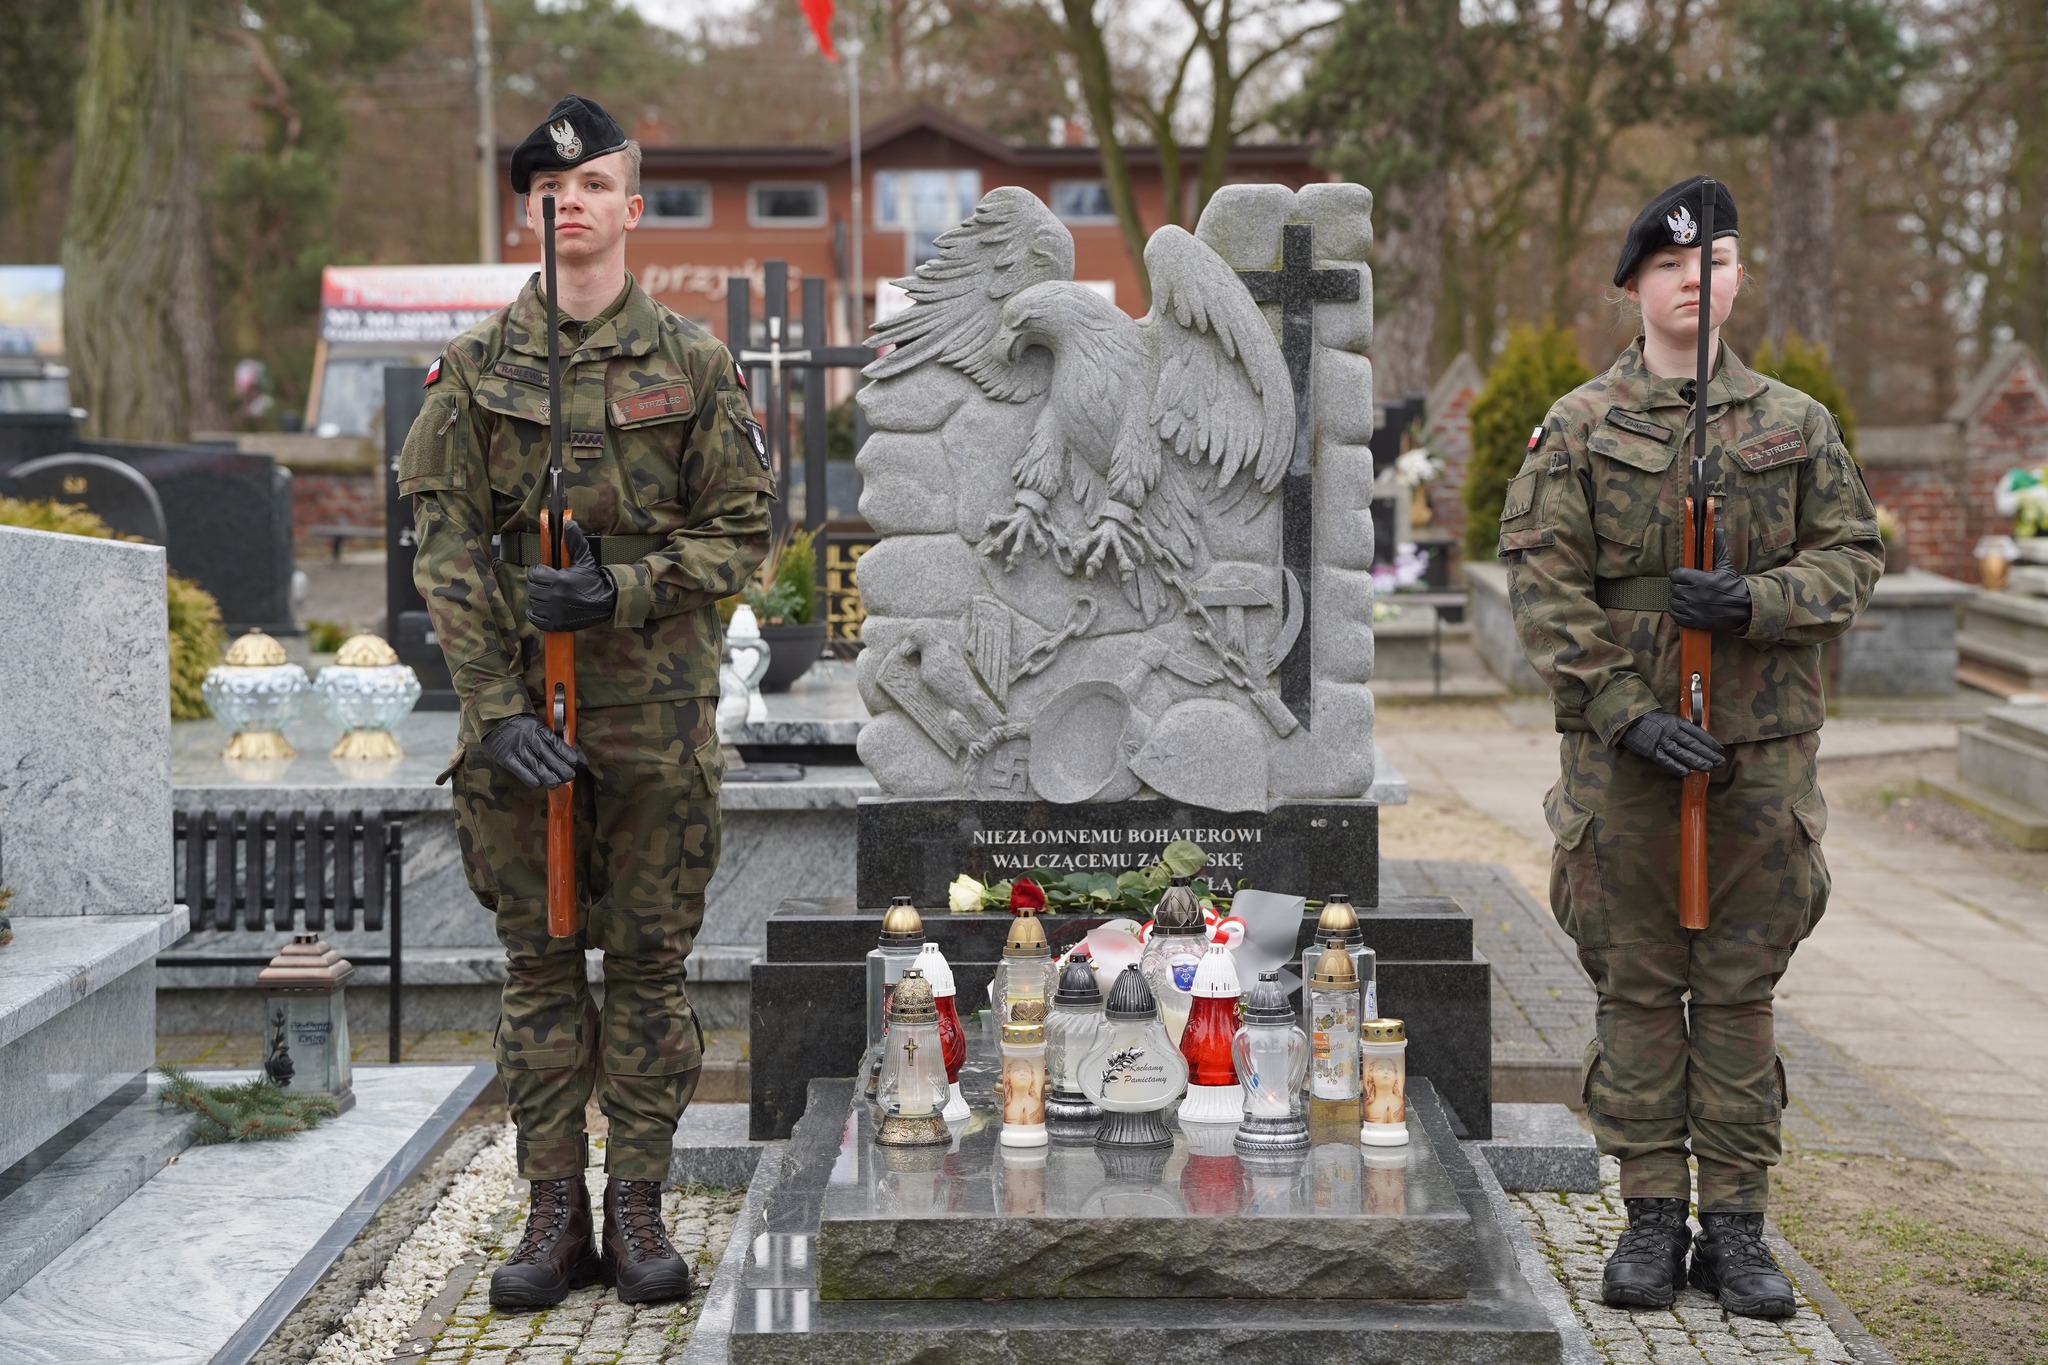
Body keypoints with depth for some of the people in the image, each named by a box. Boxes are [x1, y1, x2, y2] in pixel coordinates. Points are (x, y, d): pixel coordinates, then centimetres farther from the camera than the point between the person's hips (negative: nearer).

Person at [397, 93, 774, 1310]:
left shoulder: (693, 364, 2)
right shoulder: (475, 369, 4)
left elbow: (743, 531, 1)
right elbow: (445, 543, -1)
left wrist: (617, 591, -15)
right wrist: (496, 706, -10)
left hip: (660, 707, -1)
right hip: (517, 710, 1)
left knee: (650, 965, 4)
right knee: (539, 966, 6)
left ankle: (639, 1210, 14)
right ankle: (556, 1214, 14)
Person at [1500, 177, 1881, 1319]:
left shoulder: (1799, 425, 9)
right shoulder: (1579, 429, 3)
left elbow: (1855, 553, 7)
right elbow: (1544, 584, -4)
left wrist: (1753, 601, -13)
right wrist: (1627, 710, -14)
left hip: (1766, 743, 1)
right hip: (1623, 746, -1)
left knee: (1741, 986, 5)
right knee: (1638, 985, 4)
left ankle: (1739, 1225, 12)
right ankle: (1653, 1218, 13)